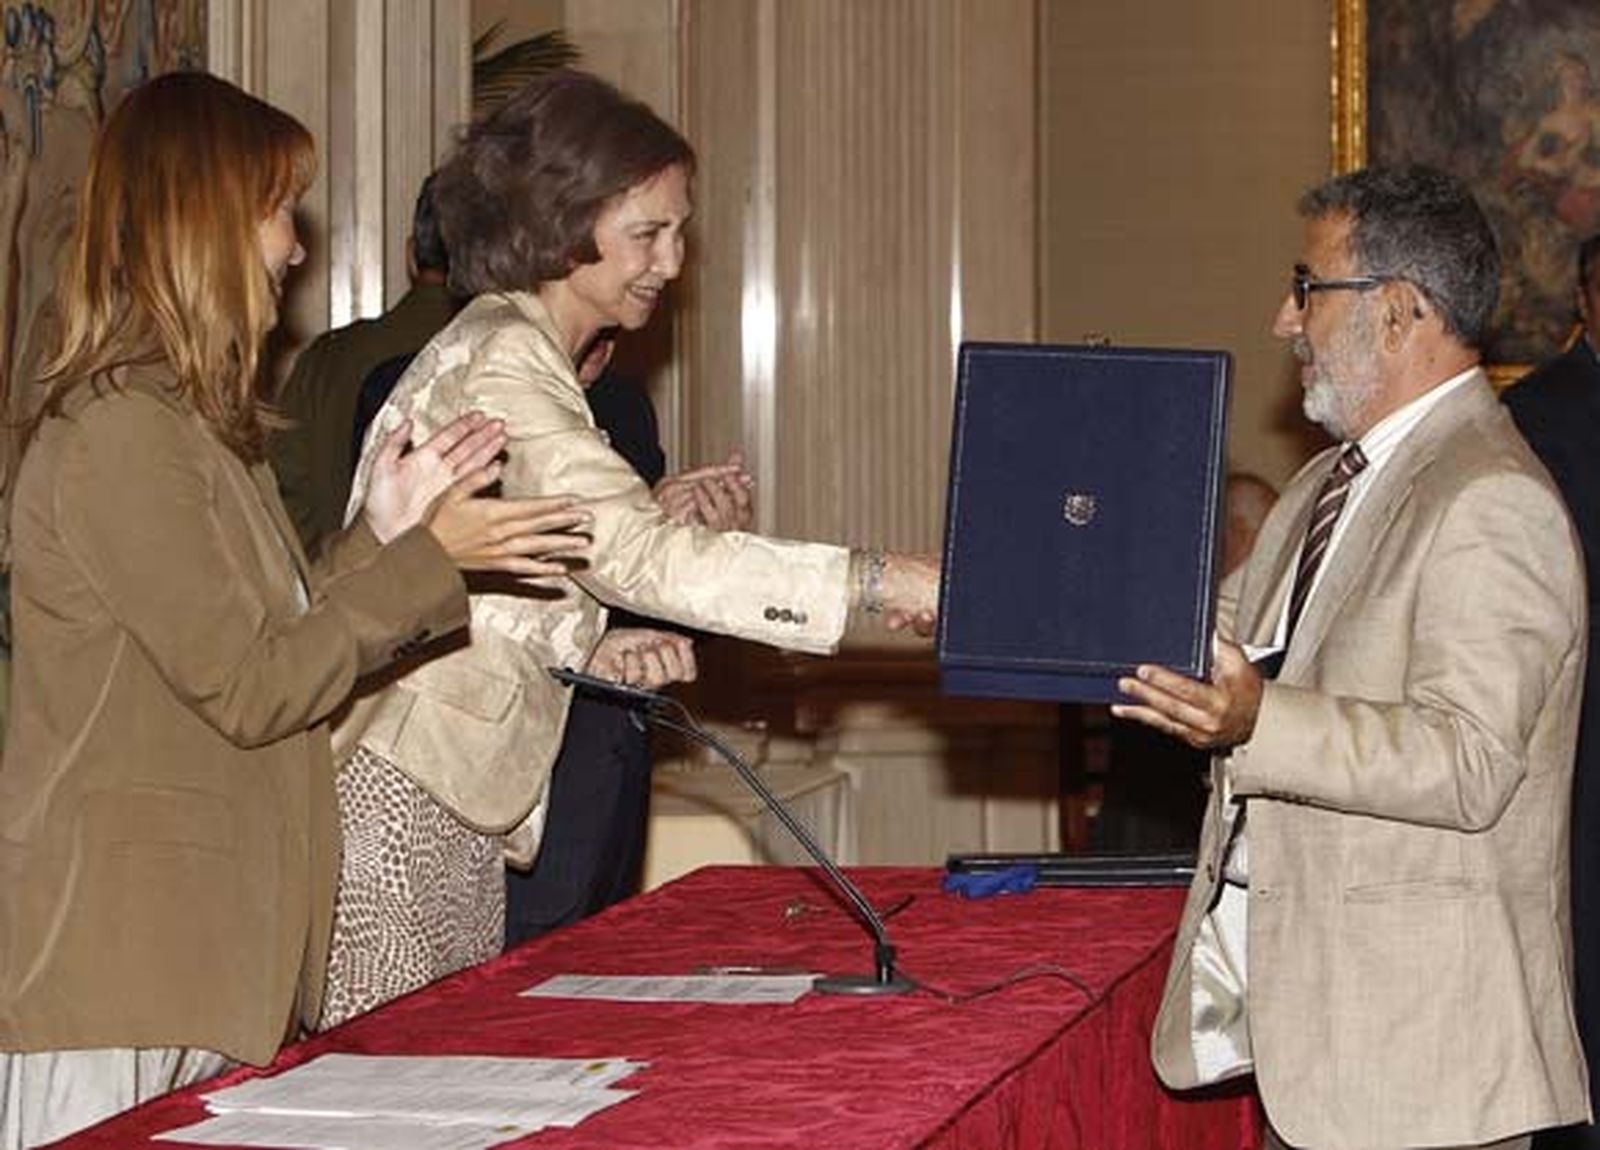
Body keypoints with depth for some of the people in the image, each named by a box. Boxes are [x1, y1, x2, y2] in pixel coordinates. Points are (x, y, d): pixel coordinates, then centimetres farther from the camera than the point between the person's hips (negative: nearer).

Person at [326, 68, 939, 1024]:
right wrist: (875, 582, -28)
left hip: (456, 816, 10)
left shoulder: (532, 359, 19)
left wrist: (606, 655, 2)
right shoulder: (501, 363, -14)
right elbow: (633, 551, -26)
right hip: (394, 794, -10)